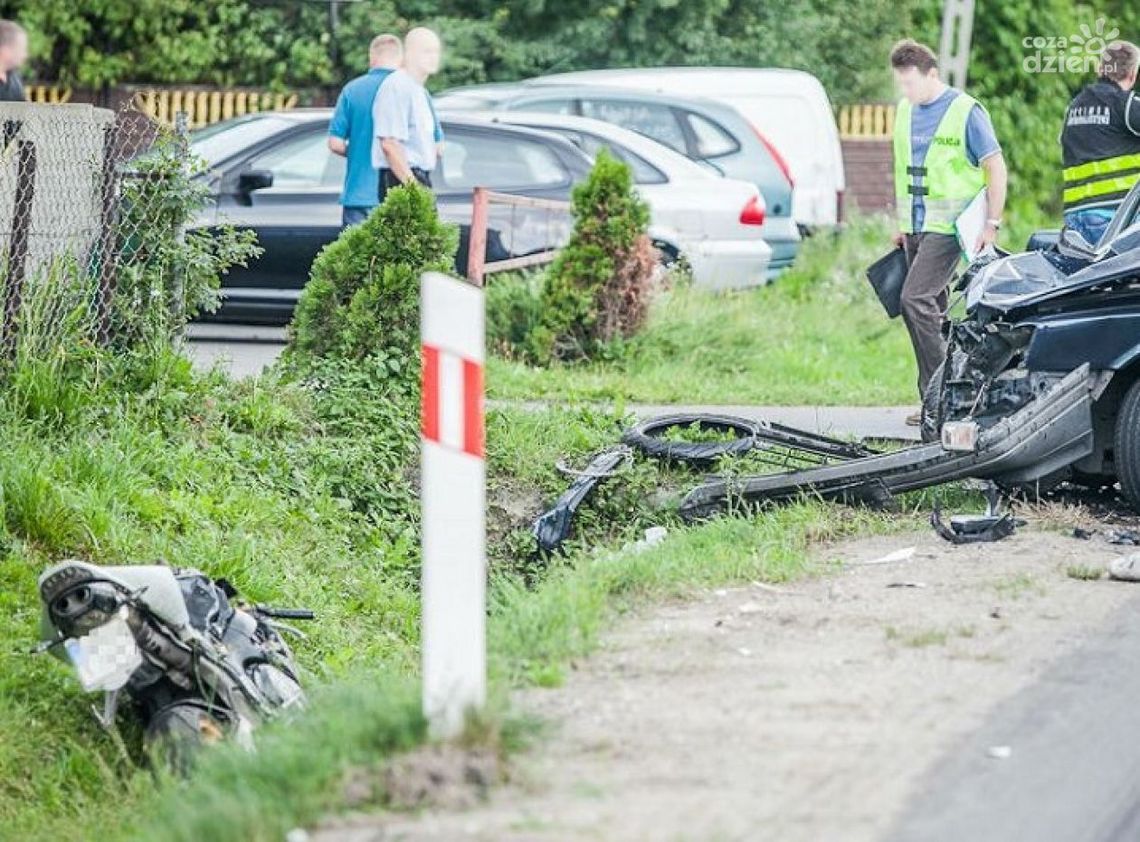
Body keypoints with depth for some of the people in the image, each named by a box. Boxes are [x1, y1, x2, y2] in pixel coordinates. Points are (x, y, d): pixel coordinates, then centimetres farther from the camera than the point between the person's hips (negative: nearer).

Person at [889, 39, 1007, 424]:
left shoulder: (965, 111, -9)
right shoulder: (905, 110, 11)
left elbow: (996, 168, -6)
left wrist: (992, 225, -10)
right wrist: (901, 224, 19)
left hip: (948, 226, -7)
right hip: (916, 227, 7)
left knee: (915, 299, -18)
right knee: (931, 310, 8)